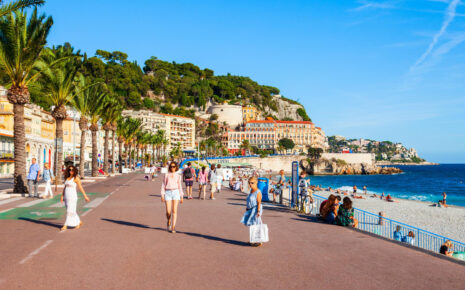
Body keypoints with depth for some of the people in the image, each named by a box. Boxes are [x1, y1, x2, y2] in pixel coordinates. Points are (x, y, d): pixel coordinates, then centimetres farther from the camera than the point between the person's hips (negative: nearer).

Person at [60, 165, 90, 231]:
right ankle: (79, 222, 27)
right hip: (66, 197, 7)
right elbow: (65, 187, 17)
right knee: (72, 211, 12)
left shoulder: (76, 178, -7)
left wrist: (85, 196, -8)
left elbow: (80, 187, -8)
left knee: (70, 212, -5)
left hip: (72, 196, -7)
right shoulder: (67, 178, 12)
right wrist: (62, 196, 11)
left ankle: (65, 226, -3)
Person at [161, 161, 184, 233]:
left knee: (174, 210, -10)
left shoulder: (178, 176, 11)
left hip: (175, 192, 0)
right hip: (168, 193, 0)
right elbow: (163, 185, 7)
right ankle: (168, 223, 27)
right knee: (168, 211, -4)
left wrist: (182, 197, 11)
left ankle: (173, 227, -6)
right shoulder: (166, 175, 8)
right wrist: (162, 195, -2)